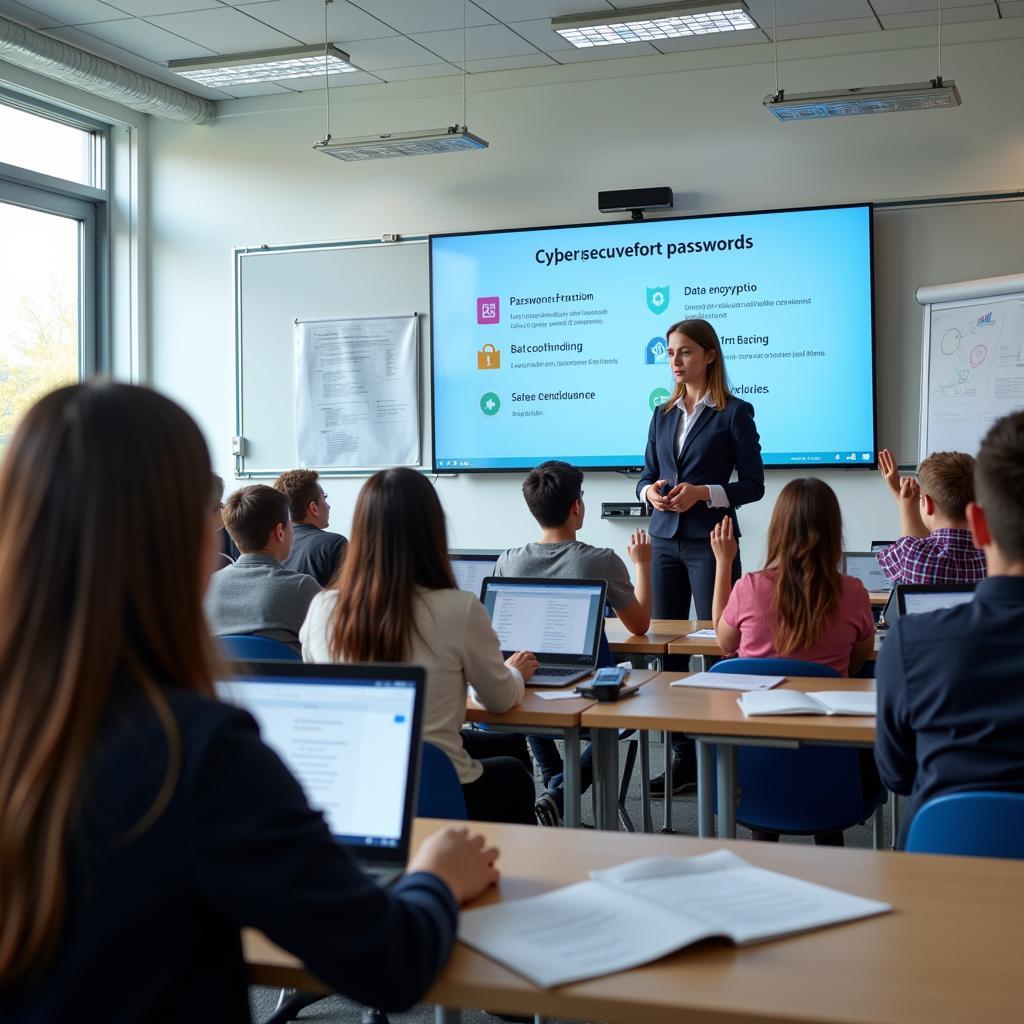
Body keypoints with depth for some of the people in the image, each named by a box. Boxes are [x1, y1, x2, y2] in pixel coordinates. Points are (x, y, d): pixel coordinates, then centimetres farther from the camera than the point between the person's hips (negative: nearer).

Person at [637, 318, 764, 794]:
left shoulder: (734, 413, -2)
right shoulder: (663, 414, 14)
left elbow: (753, 485, -3)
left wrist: (703, 493, -17)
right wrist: (650, 492, -6)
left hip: (711, 542, -5)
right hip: (665, 540, 6)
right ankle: (682, 756, 13)